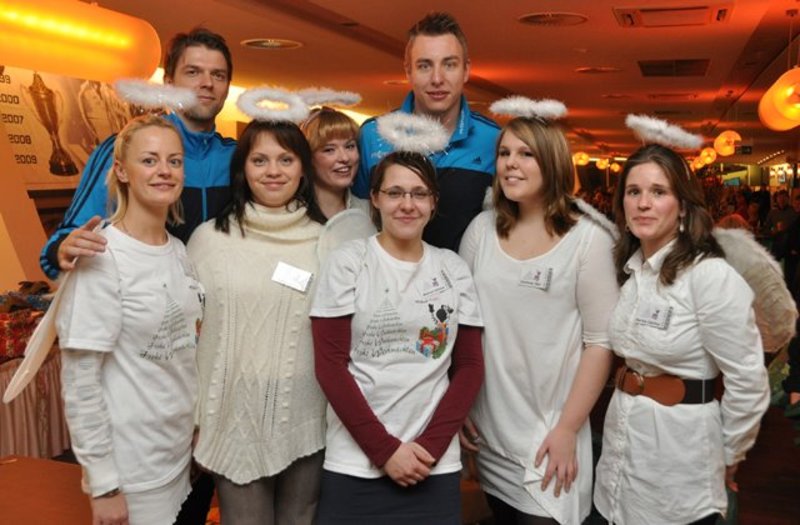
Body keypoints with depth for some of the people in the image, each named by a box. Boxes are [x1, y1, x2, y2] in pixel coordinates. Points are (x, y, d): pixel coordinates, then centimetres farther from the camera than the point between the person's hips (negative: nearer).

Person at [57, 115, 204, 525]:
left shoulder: (179, 251, 4)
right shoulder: (100, 257, -17)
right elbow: (79, 384, -17)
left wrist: (196, 431, 12)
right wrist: (102, 484, -16)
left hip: (181, 453, 7)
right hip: (129, 469, -6)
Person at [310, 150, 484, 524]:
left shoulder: (454, 270, 5)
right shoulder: (347, 263, -3)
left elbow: (470, 367, 4)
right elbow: (330, 365, -7)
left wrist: (431, 446, -7)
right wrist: (384, 449, -11)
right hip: (354, 464, -2)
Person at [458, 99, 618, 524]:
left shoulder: (587, 238, -8)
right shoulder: (481, 229, 2)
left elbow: (600, 342, -9)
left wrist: (567, 430, -11)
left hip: (550, 433, -3)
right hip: (488, 429, 4)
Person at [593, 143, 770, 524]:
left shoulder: (711, 276, -19)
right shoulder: (627, 268, 5)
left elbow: (748, 383, -15)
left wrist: (728, 456, -5)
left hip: (679, 455, -7)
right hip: (621, 444, 7)